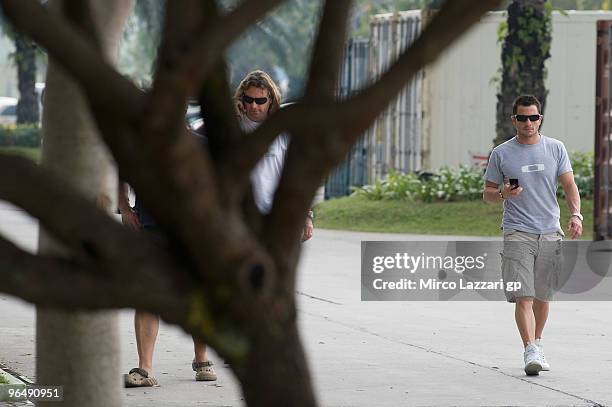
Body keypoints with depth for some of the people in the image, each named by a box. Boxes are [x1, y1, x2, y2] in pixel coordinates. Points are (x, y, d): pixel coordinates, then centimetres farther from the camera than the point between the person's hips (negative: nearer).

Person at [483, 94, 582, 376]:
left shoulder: (555, 149, 8)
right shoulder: (501, 154, 3)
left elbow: (569, 185, 7)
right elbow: (488, 194, 8)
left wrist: (576, 214, -10)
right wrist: (503, 194, -14)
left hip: (550, 233, 2)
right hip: (517, 233, -2)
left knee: (542, 296, 10)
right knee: (523, 296, -14)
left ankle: (537, 343, 28)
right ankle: (530, 351, -19)